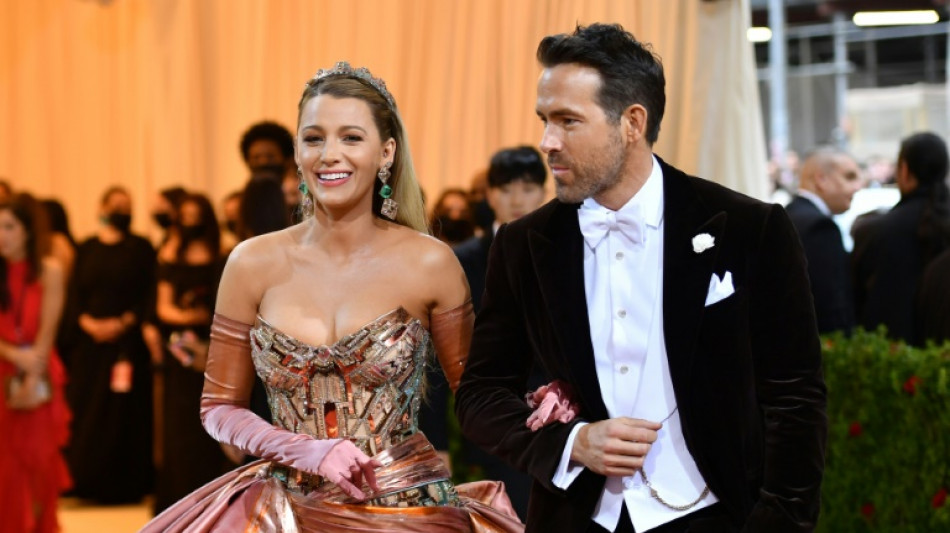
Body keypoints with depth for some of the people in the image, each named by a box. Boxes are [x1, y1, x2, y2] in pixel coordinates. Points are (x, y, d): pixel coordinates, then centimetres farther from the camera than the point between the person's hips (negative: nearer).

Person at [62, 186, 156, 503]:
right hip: (90, 342, 2)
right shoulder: (87, 249, 13)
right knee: (87, 412, -1)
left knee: (126, 413, -4)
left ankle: (126, 485, 0)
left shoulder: (141, 248, 5)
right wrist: (87, 323, -10)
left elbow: (149, 295, -2)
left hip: (127, 342, -2)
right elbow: (75, 295, 8)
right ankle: (89, 484, 4)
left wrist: (123, 323, -14)